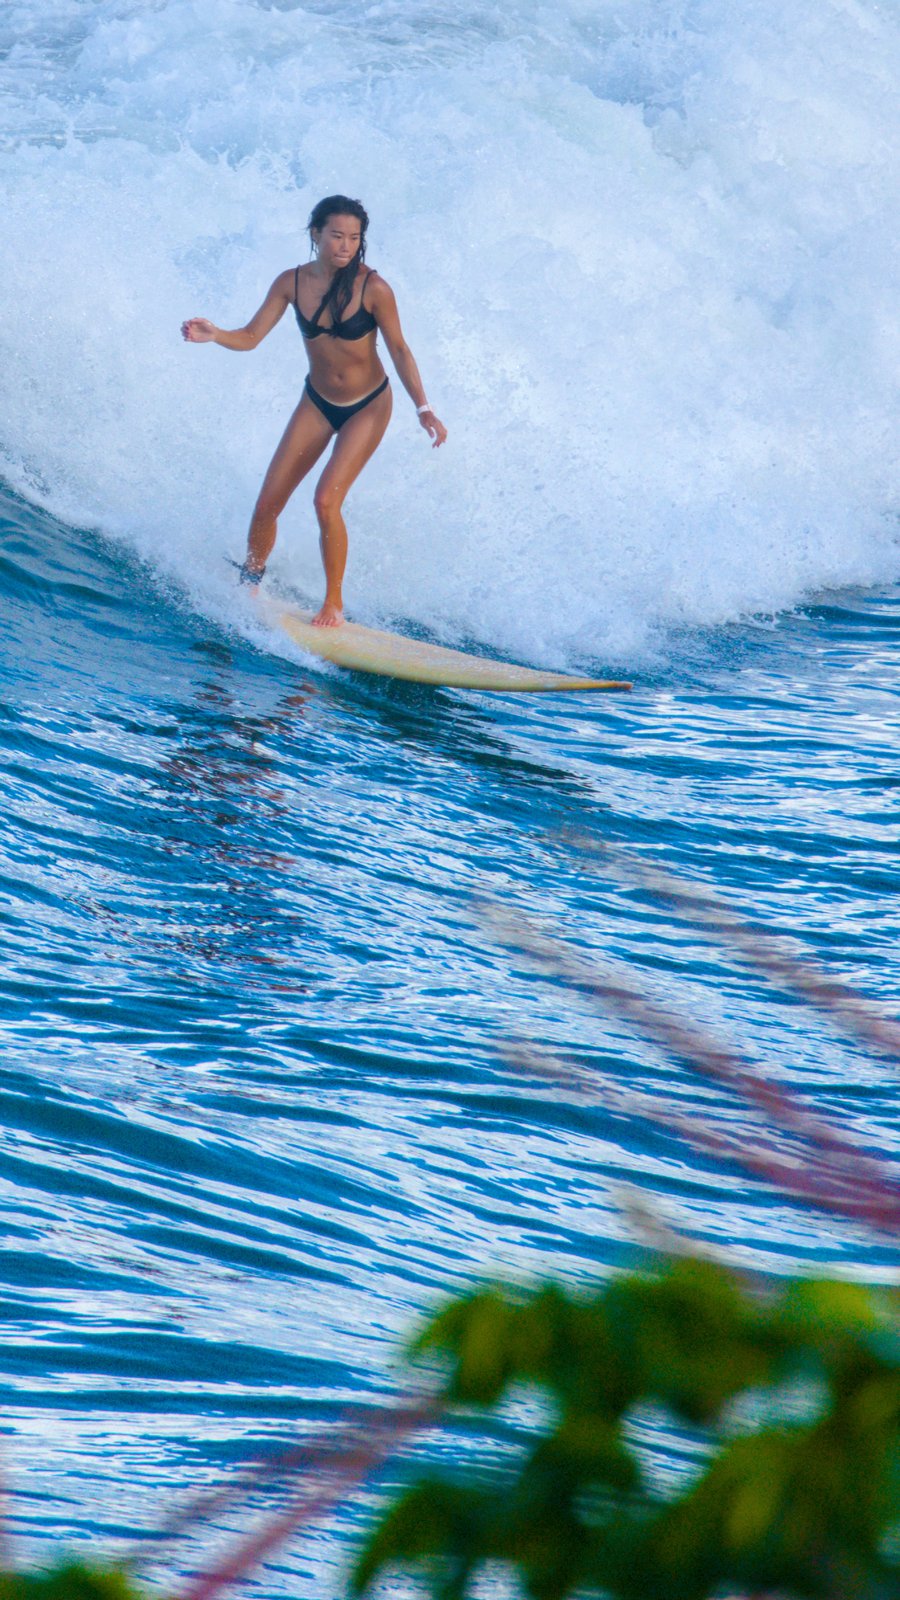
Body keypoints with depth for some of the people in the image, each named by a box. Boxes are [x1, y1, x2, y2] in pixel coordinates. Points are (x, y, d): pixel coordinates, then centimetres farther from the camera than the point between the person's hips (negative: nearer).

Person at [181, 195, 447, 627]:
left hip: (368, 407, -4)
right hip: (317, 403, 4)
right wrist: (213, 335, -28)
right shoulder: (292, 283, -10)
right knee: (269, 501, 1)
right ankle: (248, 583, 24)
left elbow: (399, 351, -11)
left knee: (326, 500, -18)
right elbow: (251, 336, -8)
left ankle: (334, 604, -2)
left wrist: (423, 409, -15)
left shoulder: (373, 289, -20)